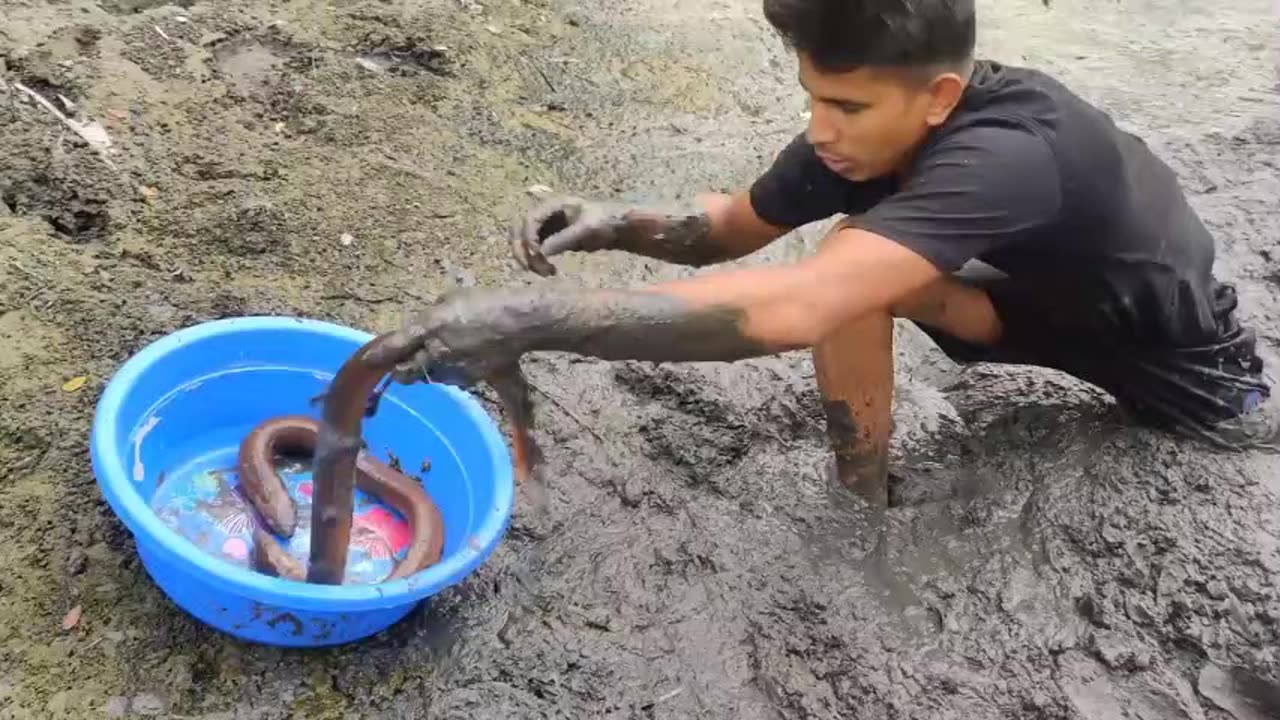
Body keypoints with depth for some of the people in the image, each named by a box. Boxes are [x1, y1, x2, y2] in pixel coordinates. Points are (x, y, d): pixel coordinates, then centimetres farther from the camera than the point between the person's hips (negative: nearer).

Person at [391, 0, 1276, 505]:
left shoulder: (1001, 156, -43)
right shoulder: (863, 125, -20)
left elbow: (789, 310, -55)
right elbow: (736, 224, -5)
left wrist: (535, 318, -58)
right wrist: (620, 224, -26)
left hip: (1181, 353, -4)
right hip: (1055, 296, 4)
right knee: (853, 269, -20)